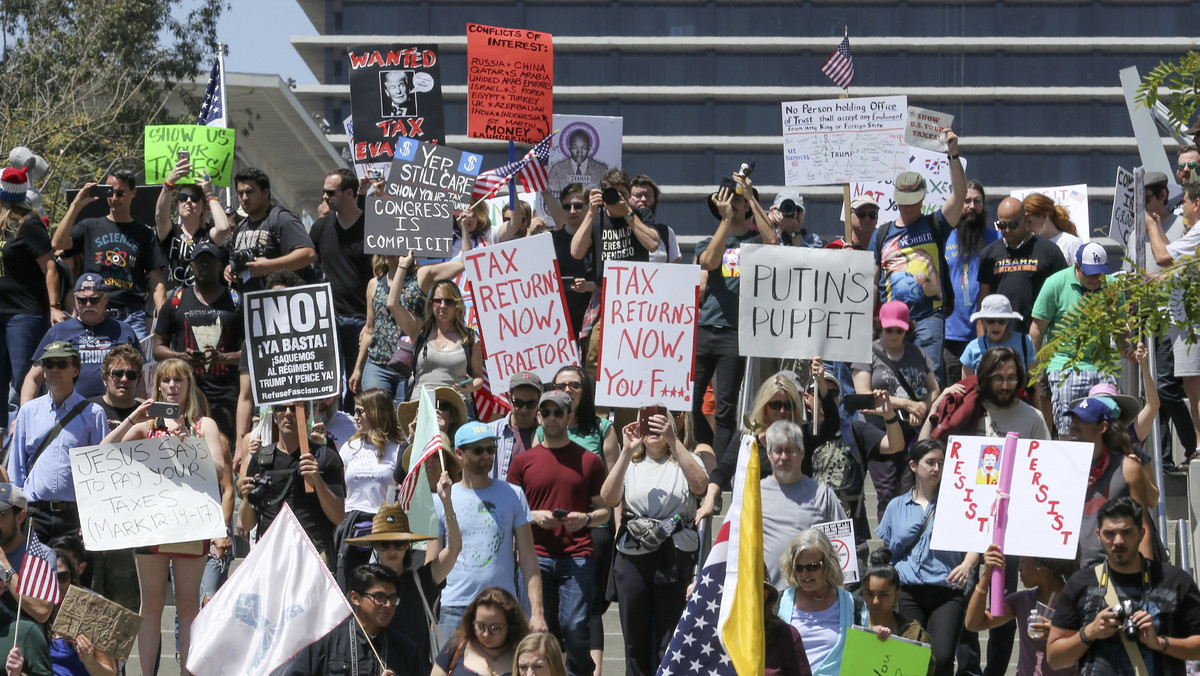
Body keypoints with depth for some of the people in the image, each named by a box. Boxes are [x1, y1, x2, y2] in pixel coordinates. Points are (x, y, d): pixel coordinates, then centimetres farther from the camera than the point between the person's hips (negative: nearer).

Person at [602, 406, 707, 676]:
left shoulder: (684, 461, 9)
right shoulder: (630, 465, 13)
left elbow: (700, 485, -14)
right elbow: (608, 498, -5)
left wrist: (673, 440, -19)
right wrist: (627, 452, -12)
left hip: (675, 557, -2)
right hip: (633, 555, 2)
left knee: (671, 641, -2)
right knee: (636, 640, 7)